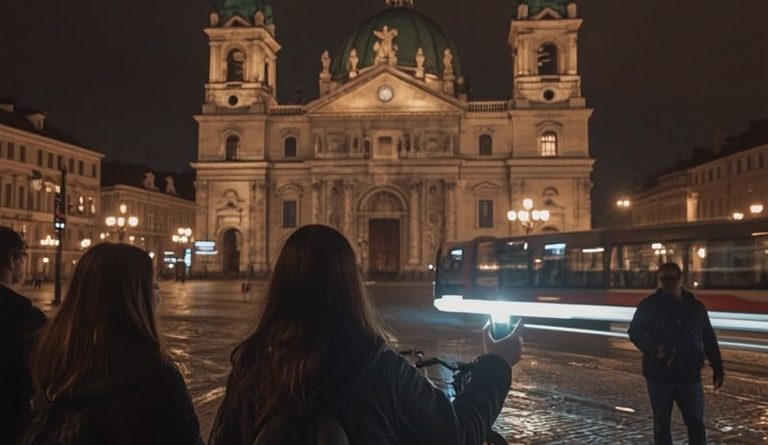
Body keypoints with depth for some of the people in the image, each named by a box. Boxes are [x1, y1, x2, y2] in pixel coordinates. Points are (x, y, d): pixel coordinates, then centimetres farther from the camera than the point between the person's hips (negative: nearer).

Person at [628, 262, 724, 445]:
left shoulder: (695, 306, 7)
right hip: (659, 376, -2)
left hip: (690, 376, 2)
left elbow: (709, 341, 12)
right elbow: (635, 332, -3)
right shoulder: (648, 306, -2)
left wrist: (718, 369, 8)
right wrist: (653, 349, -21)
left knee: (696, 424, 7)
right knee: (662, 424, 9)